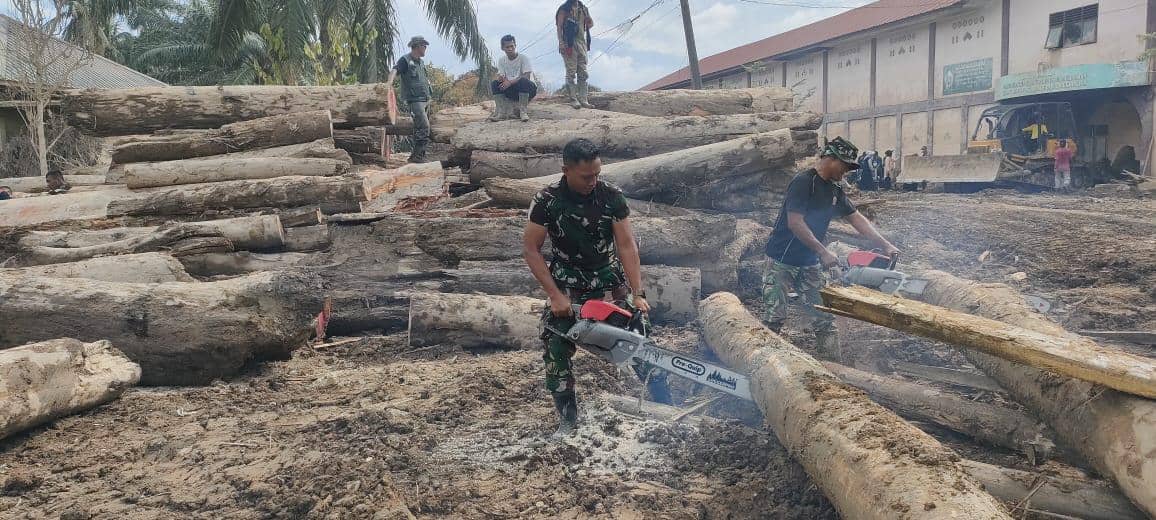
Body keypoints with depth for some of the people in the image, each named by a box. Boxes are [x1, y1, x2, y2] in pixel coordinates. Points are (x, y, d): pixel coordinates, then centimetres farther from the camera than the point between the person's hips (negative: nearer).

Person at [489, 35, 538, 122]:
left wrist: (510, 82, -31)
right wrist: (501, 78, -27)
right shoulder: (501, 60, 6)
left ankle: (523, 110, -28)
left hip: (526, 90, -4)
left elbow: (526, 77, -19)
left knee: (524, 81, -35)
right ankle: (501, 112, -25)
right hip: (511, 93, 4)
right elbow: (501, 76, -1)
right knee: (495, 83, -17)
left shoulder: (524, 58, -9)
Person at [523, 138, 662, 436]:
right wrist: (555, 296, -16)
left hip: (609, 279, 1)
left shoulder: (611, 196, -14)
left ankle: (665, 407, 9)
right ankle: (567, 418, 9)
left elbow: (627, 246, -12)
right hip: (567, 286, 0)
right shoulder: (547, 201, -16)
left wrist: (637, 295, -19)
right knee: (557, 350, -7)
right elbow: (530, 250, -11)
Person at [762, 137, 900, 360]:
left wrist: (885, 245, 2)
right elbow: (795, 223, -25)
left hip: (810, 263, 8)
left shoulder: (834, 190, 8)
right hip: (782, 261, -7)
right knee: (774, 318, -4)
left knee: (825, 317, 4)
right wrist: (823, 252, -24)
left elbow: (856, 218, 11)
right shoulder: (803, 182, -18)